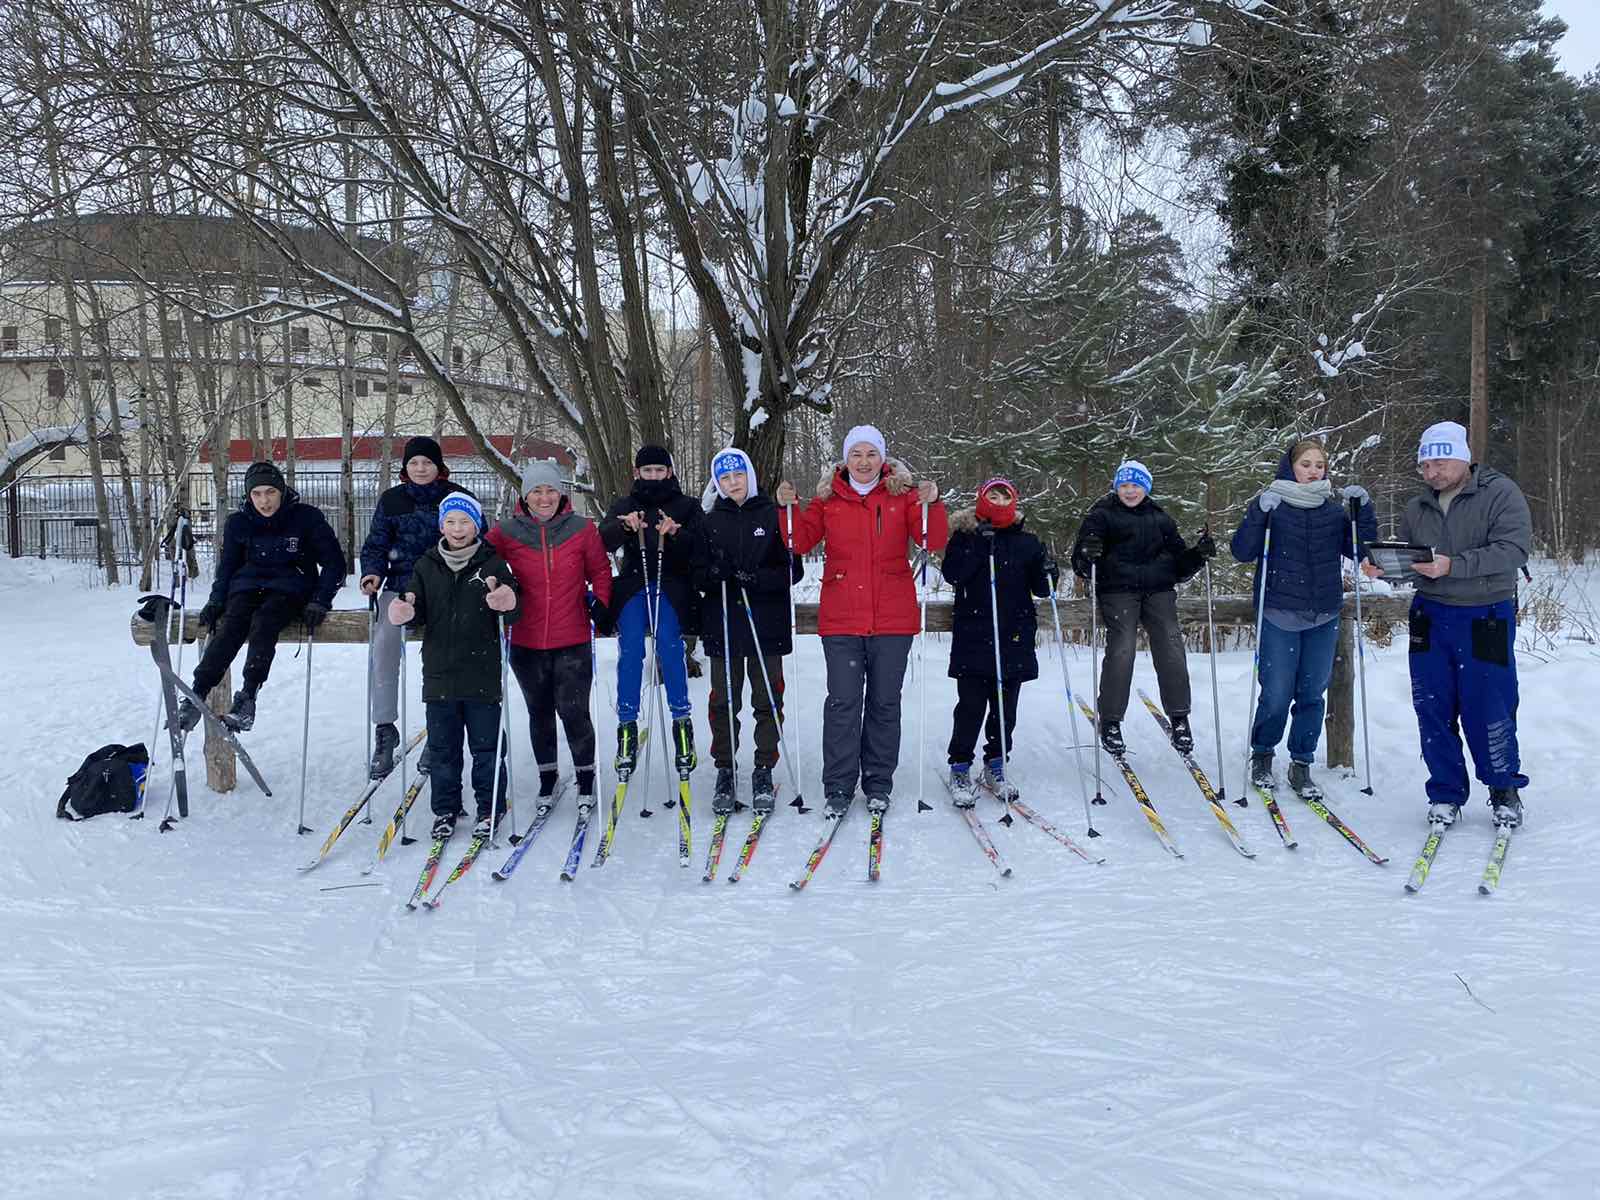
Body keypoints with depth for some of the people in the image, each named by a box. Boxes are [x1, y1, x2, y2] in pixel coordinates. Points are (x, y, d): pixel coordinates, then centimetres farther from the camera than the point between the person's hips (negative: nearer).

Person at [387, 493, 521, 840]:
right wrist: (406, 613, -17)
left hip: (482, 674, -2)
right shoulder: (427, 566, 8)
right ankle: (445, 809, 21)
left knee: (486, 745, 5)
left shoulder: (493, 564, 0)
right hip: (440, 671, 3)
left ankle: (489, 808, 16)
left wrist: (507, 604, -28)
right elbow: (419, 611, 6)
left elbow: (512, 612, -5)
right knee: (442, 747, 10)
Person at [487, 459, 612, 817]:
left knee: (573, 711, -5)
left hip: (573, 642, -2)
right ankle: (546, 777, 29)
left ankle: (586, 777, 14)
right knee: (539, 713, 14)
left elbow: (600, 572, 8)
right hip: (527, 643, 2)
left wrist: (600, 606, -4)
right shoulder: (507, 532, -3)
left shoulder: (582, 529, -3)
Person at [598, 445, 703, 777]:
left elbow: (700, 547, 2)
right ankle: (627, 725, -13)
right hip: (634, 584, 1)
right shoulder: (623, 507, 19)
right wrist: (625, 527, -21)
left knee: (668, 643, -23)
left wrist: (676, 533, -18)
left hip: (671, 584, -1)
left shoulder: (687, 506, 15)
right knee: (630, 649, -18)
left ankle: (681, 719, -15)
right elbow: (604, 540, 0)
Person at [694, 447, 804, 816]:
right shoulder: (710, 522, 9)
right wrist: (714, 572, -15)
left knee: (768, 700, 2)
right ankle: (725, 772, 14)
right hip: (722, 623, 2)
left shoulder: (773, 515, 3)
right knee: (723, 701, 4)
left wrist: (757, 578, -16)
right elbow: (697, 576, 7)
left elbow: (793, 570, -1)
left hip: (767, 623, -1)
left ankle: (764, 772, 12)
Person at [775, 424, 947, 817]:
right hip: (841, 619, 0)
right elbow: (802, 541, 4)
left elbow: (933, 541, -3)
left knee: (884, 702, 7)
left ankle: (878, 783, 18)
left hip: (892, 618, 0)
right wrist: (787, 508, -11)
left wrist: (932, 504, -19)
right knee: (843, 702, -1)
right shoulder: (828, 498, 7)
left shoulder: (903, 495, 4)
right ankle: (838, 787, 5)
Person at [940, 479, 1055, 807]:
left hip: (1014, 639, 3)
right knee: (971, 706, -4)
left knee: (1006, 707, 8)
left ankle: (995, 767, 22)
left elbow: (1040, 588, 10)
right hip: (973, 637, -3)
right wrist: (978, 546, -21)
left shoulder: (1026, 542, 11)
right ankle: (960, 769, 8)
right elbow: (952, 574, -12)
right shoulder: (965, 535, 3)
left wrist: (1047, 574, -11)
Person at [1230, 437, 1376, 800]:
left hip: (1323, 618, 3)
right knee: (1276, 696, -3)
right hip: (1279, 616, -3)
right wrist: (1259, 512, -22)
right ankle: (1261, 756, 21)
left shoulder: (1335, 509, 10)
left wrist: (1363, 511, -5)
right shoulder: (1273, 505, -1)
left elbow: (1361, 550, 8)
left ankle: (1301, 765, 18)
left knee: (1312, 694, 6)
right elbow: (1243, 552, -8)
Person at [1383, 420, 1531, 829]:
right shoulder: (1418, 507, 10)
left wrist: (1453, 565, -28)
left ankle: (1505, 791, 21)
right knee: (1433, 711, 5)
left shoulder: (1501, 493, -8)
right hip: (1431, 616, 5)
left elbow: (1513, 549, -19)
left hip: (1487, 618, -5)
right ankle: (1446, 794, 18)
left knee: (1489, 710, 0)